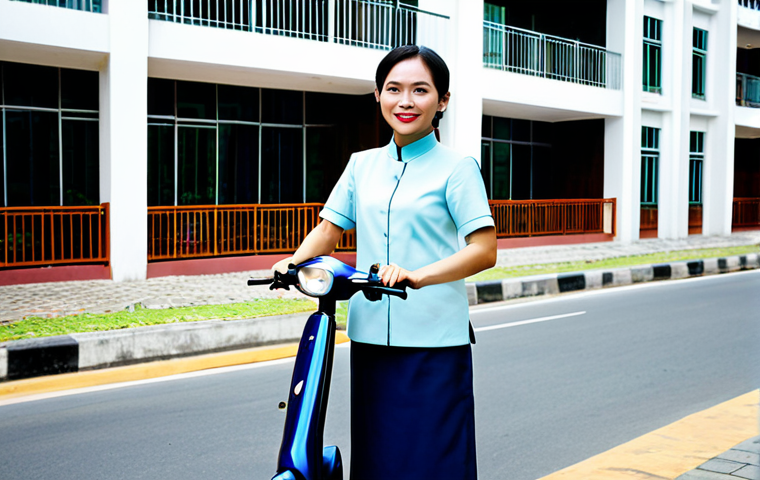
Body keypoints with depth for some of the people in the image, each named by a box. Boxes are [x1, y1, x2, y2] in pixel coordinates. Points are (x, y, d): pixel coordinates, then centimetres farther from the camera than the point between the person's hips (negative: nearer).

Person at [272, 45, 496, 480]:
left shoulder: (456, 167, -3)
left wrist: (419, 275, -26)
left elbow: (484, 250, -11)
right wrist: (293, 261, -5)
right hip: (371, 335, 5)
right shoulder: (362, 165, 12)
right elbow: (329, 230, 15)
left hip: (434, 340, -4)